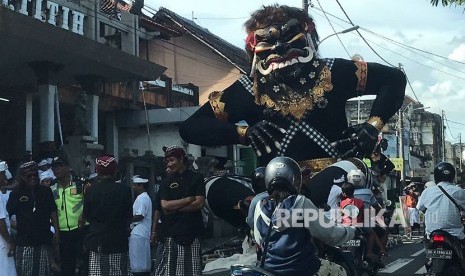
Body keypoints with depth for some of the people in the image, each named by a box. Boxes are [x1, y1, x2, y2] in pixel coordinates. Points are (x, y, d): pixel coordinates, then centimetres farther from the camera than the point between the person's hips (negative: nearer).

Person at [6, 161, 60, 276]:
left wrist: (56, 232, 6)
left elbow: (53, 213, 11)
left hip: (44, 240, 2)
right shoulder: (16, 193, 1)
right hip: (24, 242, -2)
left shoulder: (46, 191, 7)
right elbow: (7, 214, 2)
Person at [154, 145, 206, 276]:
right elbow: (165, 205, -2)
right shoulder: (167, 182, 11)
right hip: (169, 232, 1)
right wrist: (189, 199, -6)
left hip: (191, 232, -1)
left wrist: (175, 208, -6)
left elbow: (199, 203, -5)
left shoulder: (196, 178, 6)